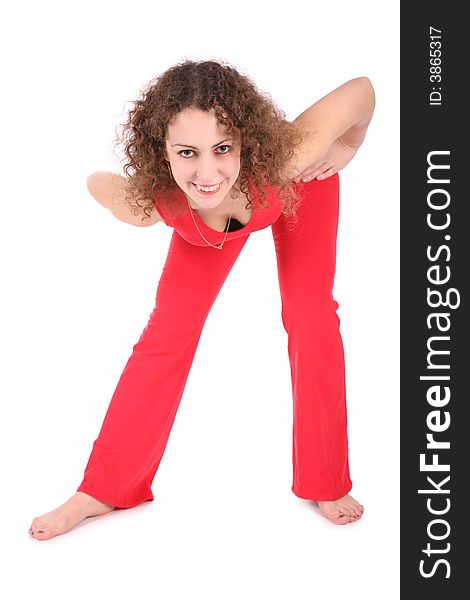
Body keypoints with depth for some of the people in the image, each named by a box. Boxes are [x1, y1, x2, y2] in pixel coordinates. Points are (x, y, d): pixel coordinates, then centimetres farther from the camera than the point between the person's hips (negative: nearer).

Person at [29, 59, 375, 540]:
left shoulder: (285, 157, -47)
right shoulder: (151, 204, -41)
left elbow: (361, 89, -32)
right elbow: (96, 180, -18)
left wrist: (345, 150, -16)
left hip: (297, 186, 0)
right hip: (206, 215, 1)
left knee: (312, 320, -9)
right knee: (167, 333, -3)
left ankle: (326, 483, 12)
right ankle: (103, 491, 11)